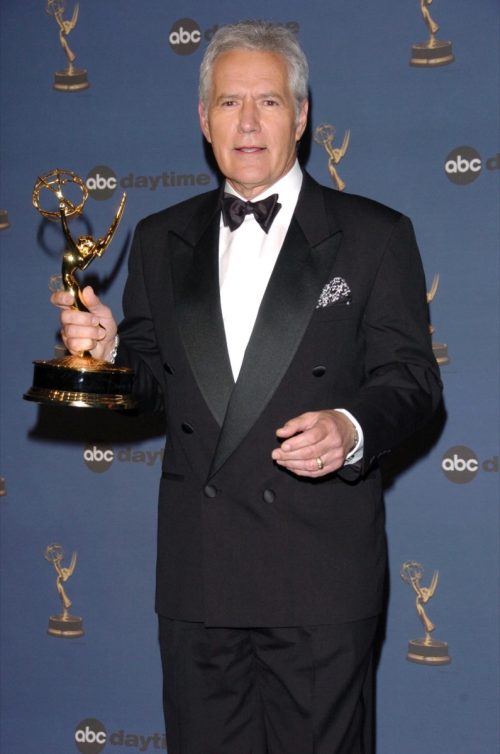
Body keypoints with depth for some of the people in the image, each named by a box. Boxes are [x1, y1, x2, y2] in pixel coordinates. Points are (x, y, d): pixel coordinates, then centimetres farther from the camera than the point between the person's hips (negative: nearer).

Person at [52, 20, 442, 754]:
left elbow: (411, 376, -3)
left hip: (321, 564, -3)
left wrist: (351, 429, -23)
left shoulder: (374, 235, 0)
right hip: (195, 564, 4)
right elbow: (154, 379, 15)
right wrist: (105, 350, -7)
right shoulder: (161, 239, 12)